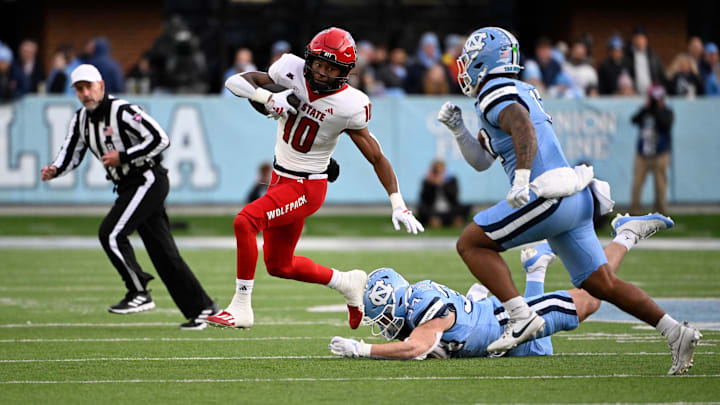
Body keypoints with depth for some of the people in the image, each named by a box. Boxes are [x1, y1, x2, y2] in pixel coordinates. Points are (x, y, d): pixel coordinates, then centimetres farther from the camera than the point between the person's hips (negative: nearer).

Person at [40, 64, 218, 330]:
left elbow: (160, 140, -21)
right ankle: (201, 308, 11)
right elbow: (71, 154, 12)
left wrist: (123, 157, -22)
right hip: (128, 188, 9)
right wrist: (54, 170, -9)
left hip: (149, 180, -9)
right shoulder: (81, 119, 9)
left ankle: (139, 293, -7)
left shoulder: (122, 111, -17)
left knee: (111, 233, -17)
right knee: (161, 251, 7)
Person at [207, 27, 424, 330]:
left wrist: (398, 205, -15)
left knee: (245, 222, -26)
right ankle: (347, 283, 39)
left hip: (306, 187, -7)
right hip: (280, 178, 7)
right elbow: (235, 82, -7)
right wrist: (268, 97, -26)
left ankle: (241, 308, -16)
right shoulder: (292, 71, -10)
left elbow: (376, 158, -11)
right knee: (279, 266, 18)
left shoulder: (348, 106, -19)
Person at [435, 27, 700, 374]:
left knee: (471, 244, -4)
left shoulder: (495, 96, -6)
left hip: (549, 197, -10)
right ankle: (675, 332, 4)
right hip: (575, 201, 10)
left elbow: (524, 128, -28)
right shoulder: (520, 93, 24)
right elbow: (481, 160, 33)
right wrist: (458, 129, 21)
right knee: (602, 284, 10)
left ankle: (521, 317, -13)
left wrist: (522, 178, -38)